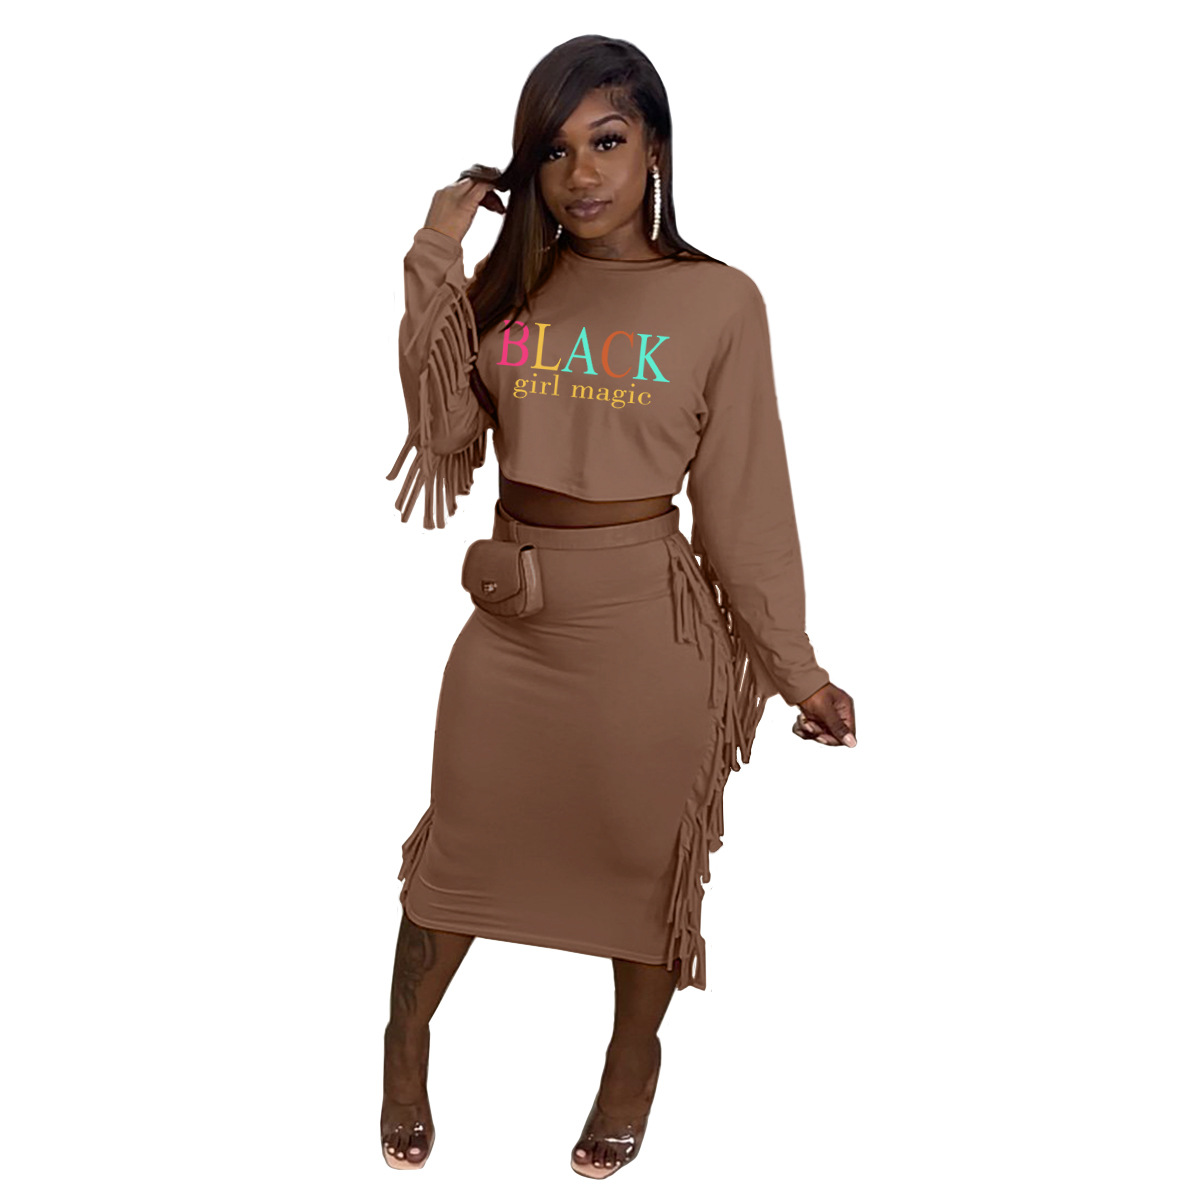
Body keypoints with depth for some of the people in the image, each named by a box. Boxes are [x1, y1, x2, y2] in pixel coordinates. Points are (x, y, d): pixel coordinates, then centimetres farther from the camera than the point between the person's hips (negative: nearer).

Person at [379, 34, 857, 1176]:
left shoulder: (718, 302, -7)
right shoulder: (506, 287, 3)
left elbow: (742, 498, -5)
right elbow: (448, 433, -8)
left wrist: (797, 669, -3)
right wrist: (435, 264, -11)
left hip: (645, 621, -2)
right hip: (508, 614, 3)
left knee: (645, 853, 13)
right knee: (461, 836, 15)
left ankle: (634, 1053, 40)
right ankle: (407, 1036, 41)